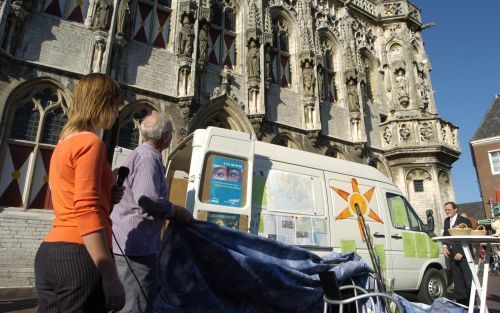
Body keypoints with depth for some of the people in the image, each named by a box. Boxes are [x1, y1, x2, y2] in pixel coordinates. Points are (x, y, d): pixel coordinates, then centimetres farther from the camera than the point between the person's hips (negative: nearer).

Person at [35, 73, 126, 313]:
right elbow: (86, 210, -21)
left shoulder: (64, 143, 18)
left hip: (50, 252, 9)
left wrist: (106, 197, 10)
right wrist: (111, 277, -22)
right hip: (78, 256, -9)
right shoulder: (90, 141, -10)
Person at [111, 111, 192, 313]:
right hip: (136, 244, -11)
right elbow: (149, 200, -27)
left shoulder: (140, 154, 18)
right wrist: (177, 212, -12)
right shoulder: (148, 157, -16)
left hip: (128, 242, 11)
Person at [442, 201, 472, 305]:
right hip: (452, 255, 6)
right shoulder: (446, 221, 13)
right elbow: (445, 235, 19)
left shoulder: (464, 221, -8)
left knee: (468, 279, -5)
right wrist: (444, 246, 0)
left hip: (464, 254, -6)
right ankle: (461, 300, 15)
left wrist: (461, 253, -16)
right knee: (457, 279, 9)